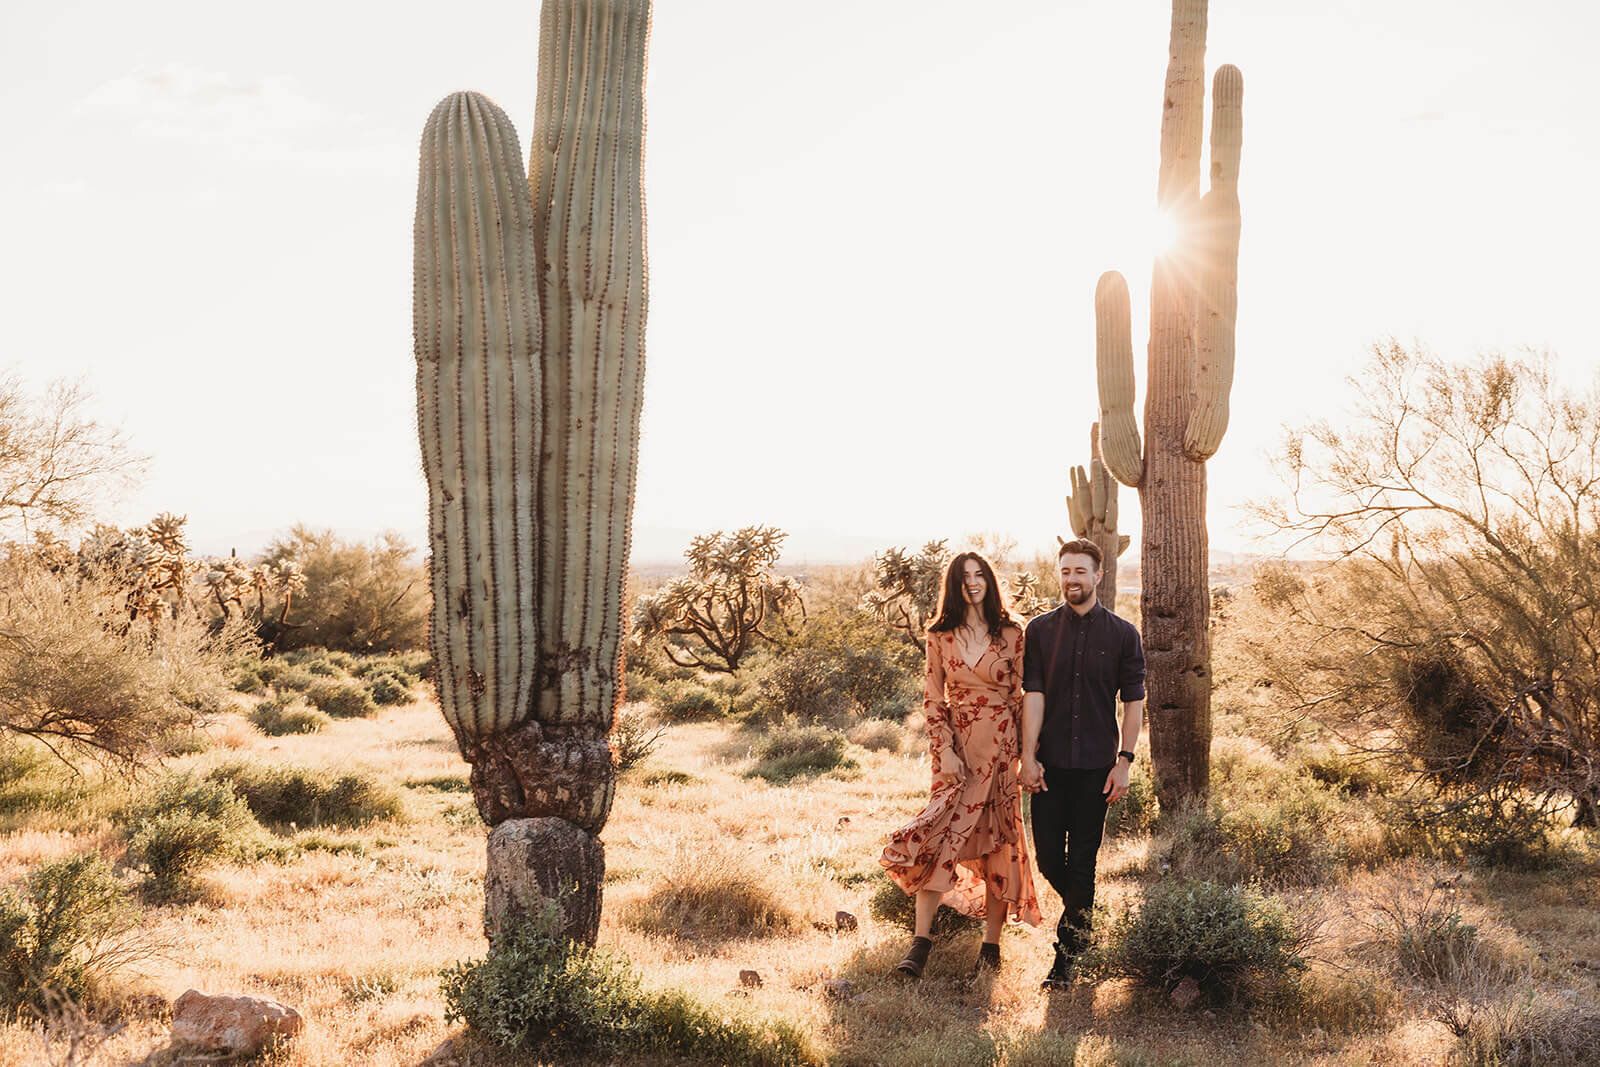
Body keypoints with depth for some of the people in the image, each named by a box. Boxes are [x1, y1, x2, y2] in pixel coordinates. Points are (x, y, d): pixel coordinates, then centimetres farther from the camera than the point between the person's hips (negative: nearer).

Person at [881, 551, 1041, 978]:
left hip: (1002, 745, -1)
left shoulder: (1011, 634, 1)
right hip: (957, 746, 1)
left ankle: (991, 944, 12)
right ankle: (921, 942, -4)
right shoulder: (941, 635, 5)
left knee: (998, 841, 4)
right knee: (939, 837, -8)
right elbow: (932, 696, 5)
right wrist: (944, 750, -5)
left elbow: (1021, 695, 3)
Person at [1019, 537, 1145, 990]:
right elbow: (1033, 695, 0)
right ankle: (1081, 913, 32)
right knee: (1047, 857, 2)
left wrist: (1124, 761, -4)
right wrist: (1029, 757, -7)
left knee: (1082, 861, 1)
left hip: (1096, 765, -1)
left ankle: (1066, 959, 10)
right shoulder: (1040, 630, 5)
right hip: (1050, 765, 1)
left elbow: (1134, 702, 3)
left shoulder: (1122, 634, 3)